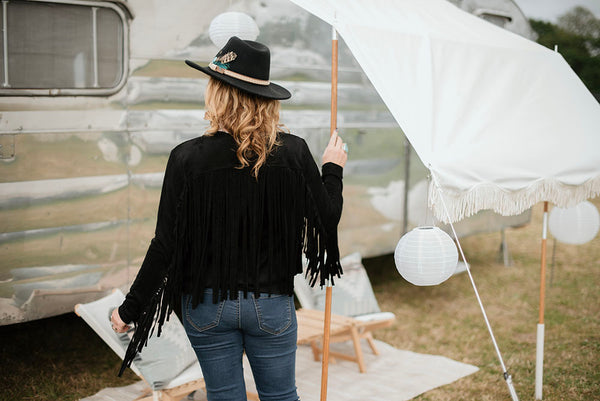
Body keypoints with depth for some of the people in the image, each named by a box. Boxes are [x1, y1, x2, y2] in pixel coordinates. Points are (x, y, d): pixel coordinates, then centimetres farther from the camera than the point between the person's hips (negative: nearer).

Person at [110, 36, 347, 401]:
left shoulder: (187, 158, -15)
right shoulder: (293, 152, -11)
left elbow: (167, 246, -13)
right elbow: (327, 220, -1)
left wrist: (131, 308, -1)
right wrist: (333, 169, 17)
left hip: (207, 304, -1)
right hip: (271, 303, 1)